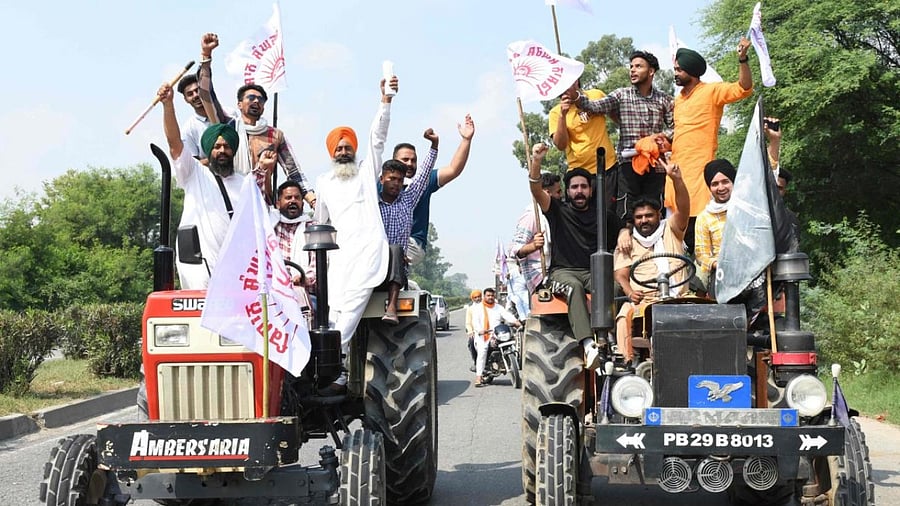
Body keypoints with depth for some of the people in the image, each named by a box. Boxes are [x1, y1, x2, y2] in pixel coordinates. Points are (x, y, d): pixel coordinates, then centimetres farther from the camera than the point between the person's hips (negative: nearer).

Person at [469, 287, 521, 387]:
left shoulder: (498, 307, 20)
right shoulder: (478, 308, 12)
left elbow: (507, 315, 3)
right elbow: (475, 321, -3)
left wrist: (515, 321, -18)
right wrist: (480, 330, -23)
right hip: (482, 335, -4)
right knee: (482, 351, -23)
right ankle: (478, 377, -25)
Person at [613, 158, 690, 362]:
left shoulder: (670, 231, 20)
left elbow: (683, 209, 2)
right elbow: (620, 273, 8)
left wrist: (676, 179, -16)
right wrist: (629, 292, -16)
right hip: (641, 299, 0)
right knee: (626, 316, -33)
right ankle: (629, 362, -38)